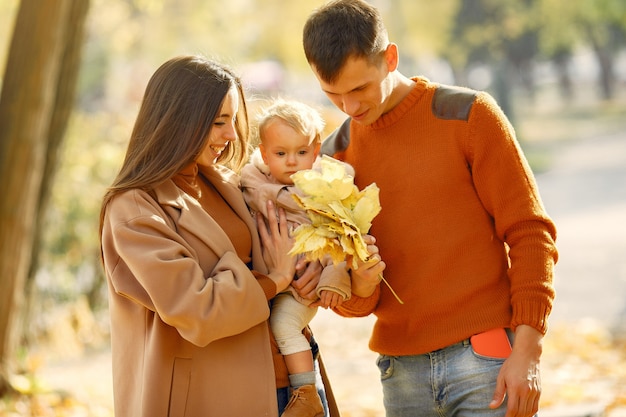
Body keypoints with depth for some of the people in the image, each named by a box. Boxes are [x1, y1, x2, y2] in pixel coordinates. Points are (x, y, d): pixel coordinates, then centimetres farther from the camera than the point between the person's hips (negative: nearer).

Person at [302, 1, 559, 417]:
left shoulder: (468, 115, -4)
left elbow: (530, 234, -5)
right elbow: (348, 301, 10)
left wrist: (527, 352, -12)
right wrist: (360, 287, -14)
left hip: (487, 359, -4)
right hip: (402, 372, 4)